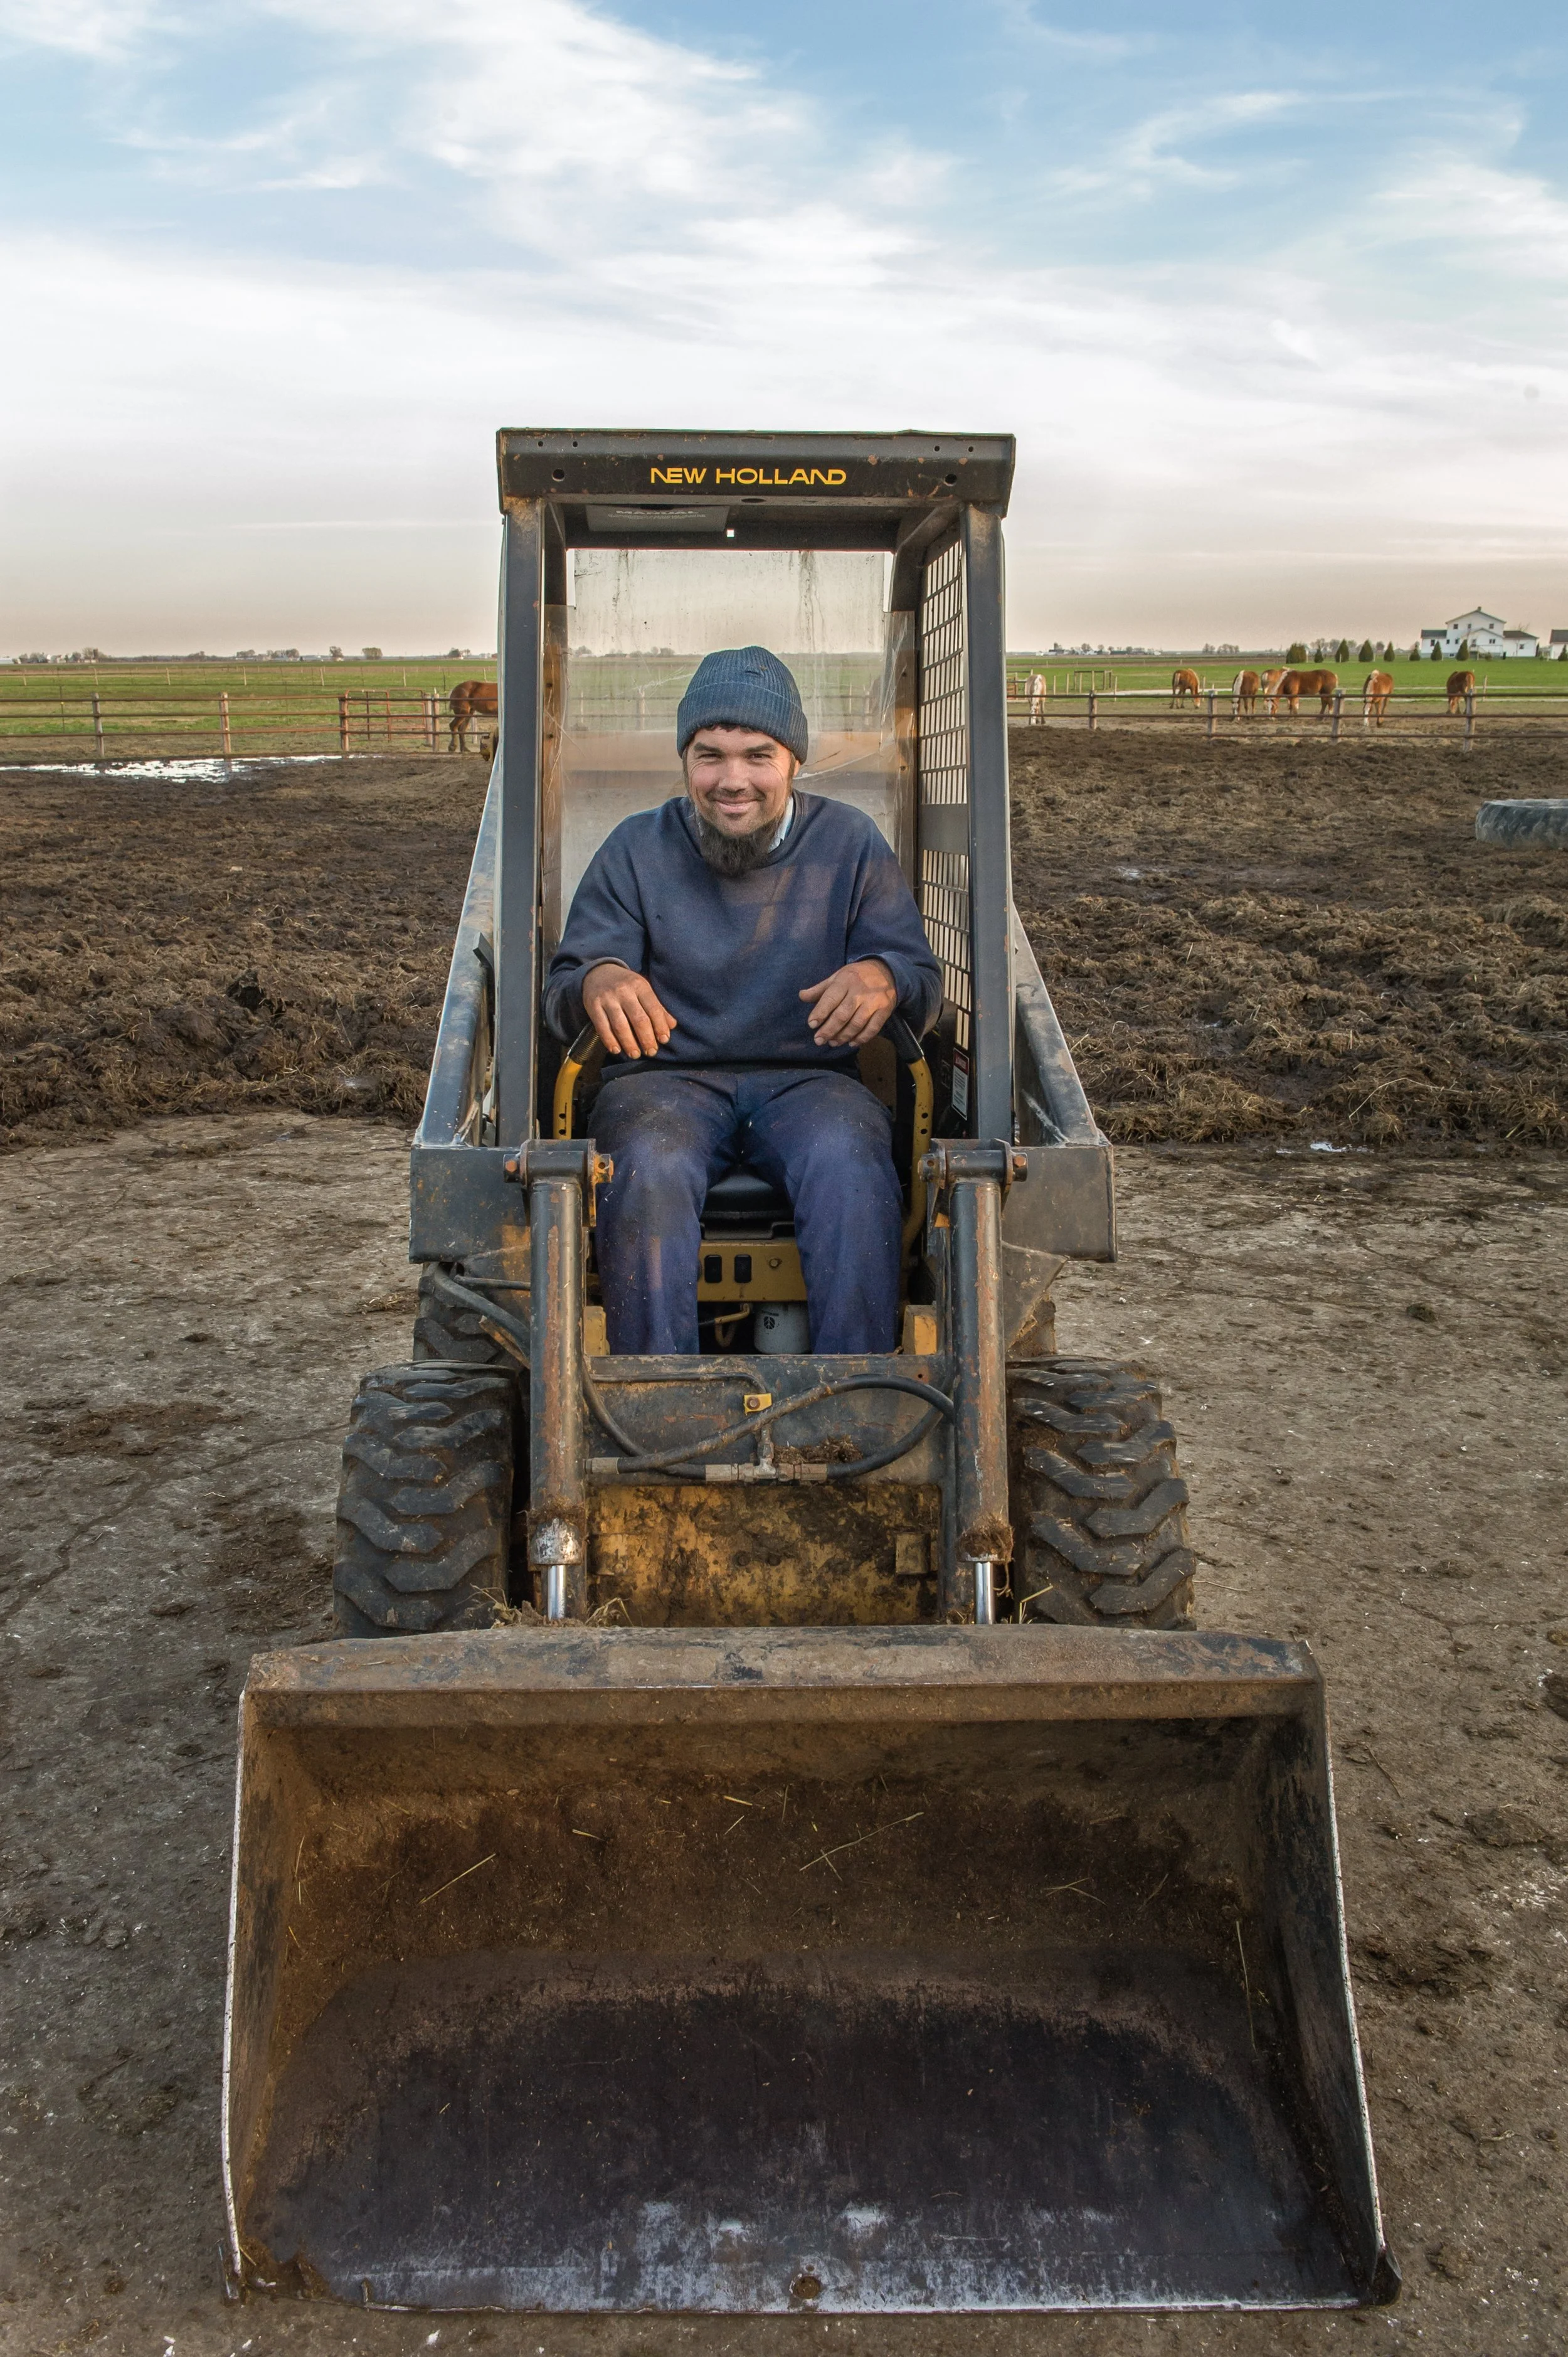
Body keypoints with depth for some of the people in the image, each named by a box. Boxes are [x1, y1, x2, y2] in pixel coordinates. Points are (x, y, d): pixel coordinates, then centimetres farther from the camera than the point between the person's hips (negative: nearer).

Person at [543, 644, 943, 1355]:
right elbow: (559, 991, 4)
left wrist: (885, 978, -21)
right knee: (648, 1168, -34)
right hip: (666, 1079, 0)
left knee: (848, 1162, -34)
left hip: (807, 1079, 0)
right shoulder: (636, 849, 8)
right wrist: (595, 982, -23)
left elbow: (923, 975, 6)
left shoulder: (849, 843, 10)